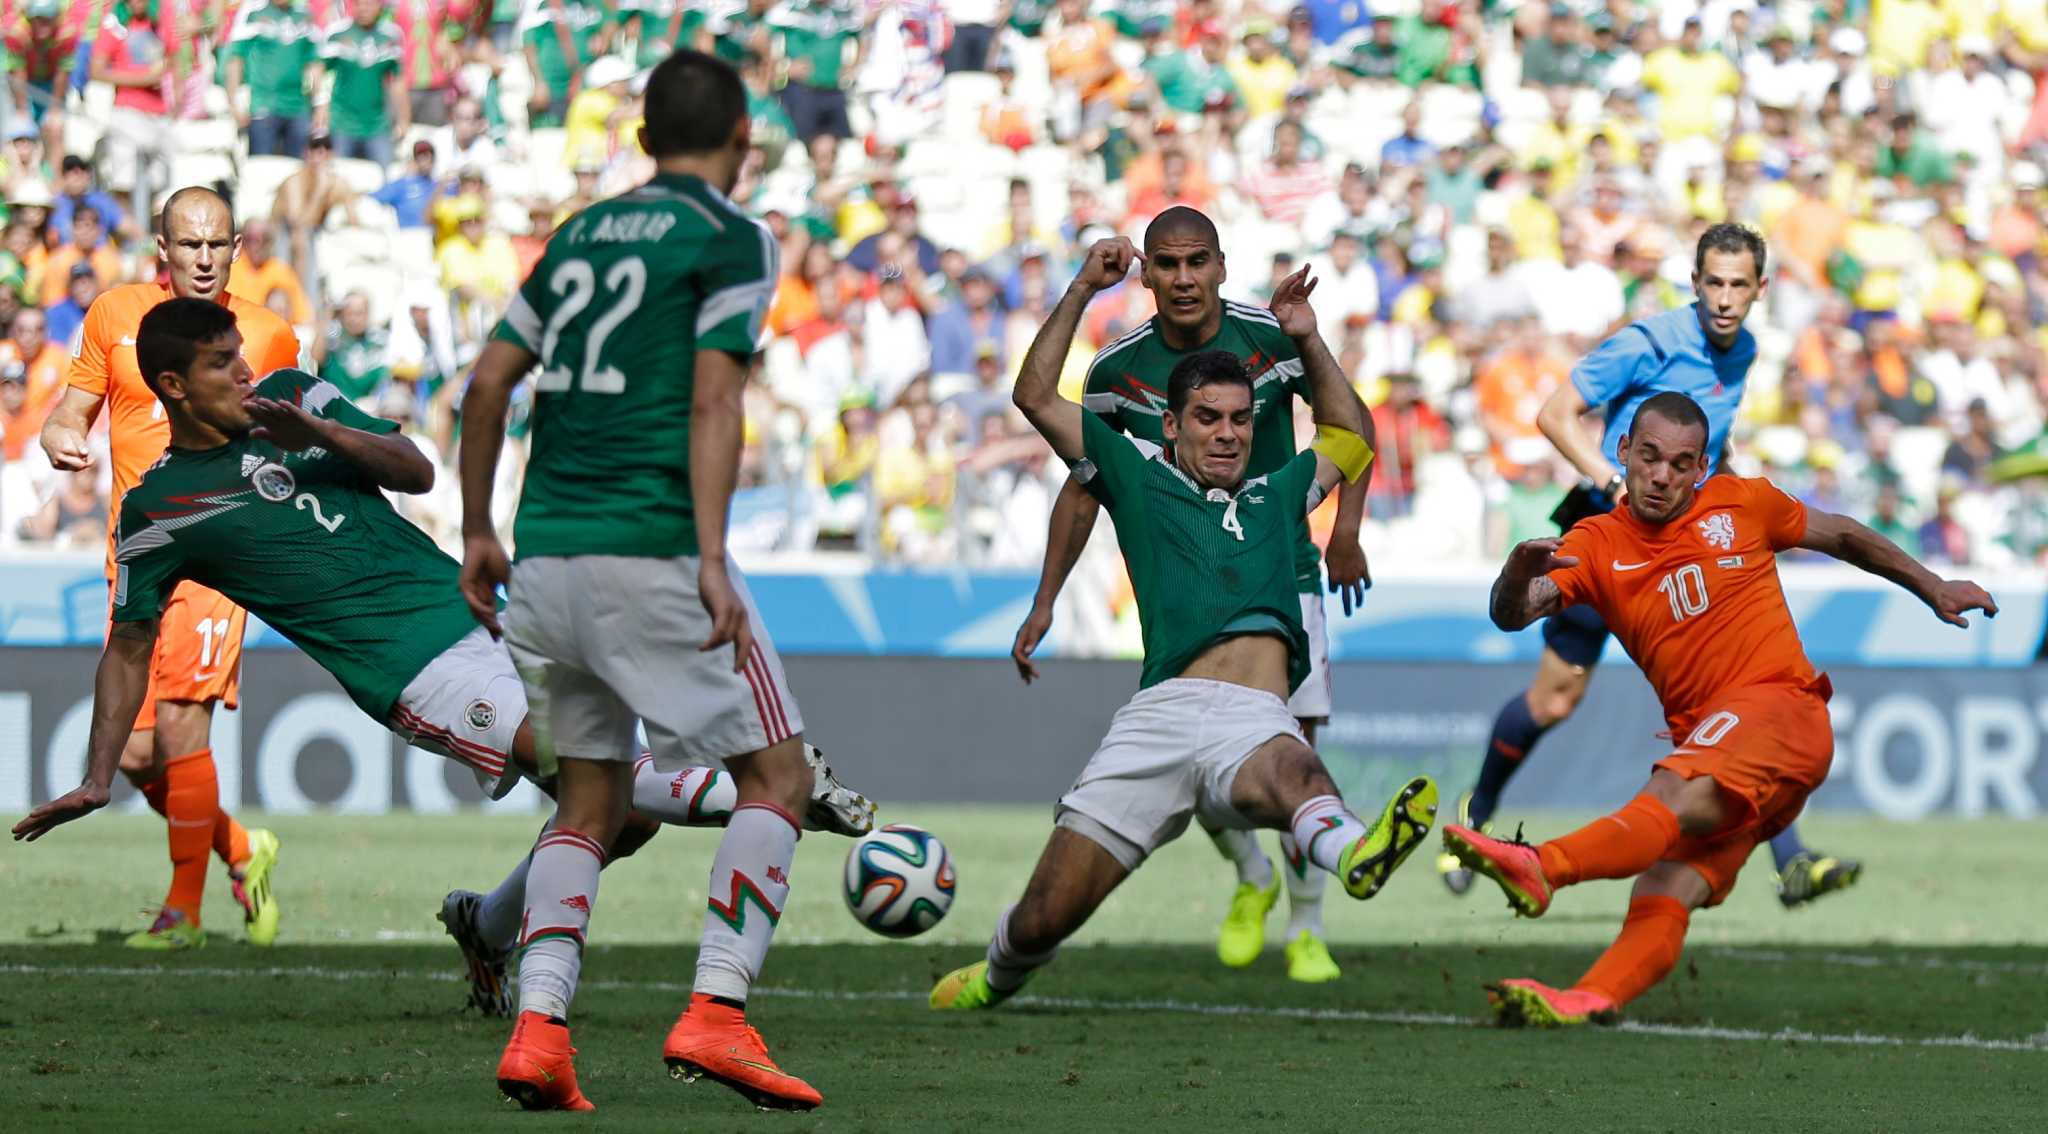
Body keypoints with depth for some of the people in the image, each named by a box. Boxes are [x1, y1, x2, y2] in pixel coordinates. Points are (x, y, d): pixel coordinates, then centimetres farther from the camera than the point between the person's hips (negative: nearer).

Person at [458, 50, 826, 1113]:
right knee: (775, 774, 3)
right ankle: (716, 1014, -11)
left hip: (547, 550, 6)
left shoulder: (582, 231, 17)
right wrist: (712, 563, -17)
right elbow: (711, 402, -12)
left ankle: (537, 1029, -2)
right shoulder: (731, 238, -2)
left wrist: (480, 530, 23)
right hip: (652, 547, -6)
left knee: (589, 800, 14)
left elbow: (488, 382, 15)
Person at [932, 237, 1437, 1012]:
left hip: (1259, 721, 1)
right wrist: (1083, 291, 16)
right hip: (1165, 710, -1)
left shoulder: (1275, 495, 30)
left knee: (1289, 772, -40)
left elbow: (1349, 437, 46)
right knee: (1046, 915, -2)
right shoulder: (1140, 478, 21)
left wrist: (1307, 342, 33)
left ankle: (1356, 856, -75)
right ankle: (998, 977, 33)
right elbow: (1037, 398, 18)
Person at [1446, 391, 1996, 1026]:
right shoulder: (1598, 544, 9)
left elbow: (1842, 537, 26)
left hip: (1781, 711, -4)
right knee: (1666, 895, -21)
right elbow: (1512, 616, -6)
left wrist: (1934, 589, 35)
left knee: (1674, 799, -33)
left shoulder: (1742, 504, 9)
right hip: (1698, 734, 4)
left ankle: (1541, 868, -58)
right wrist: (1518, 576, -30)